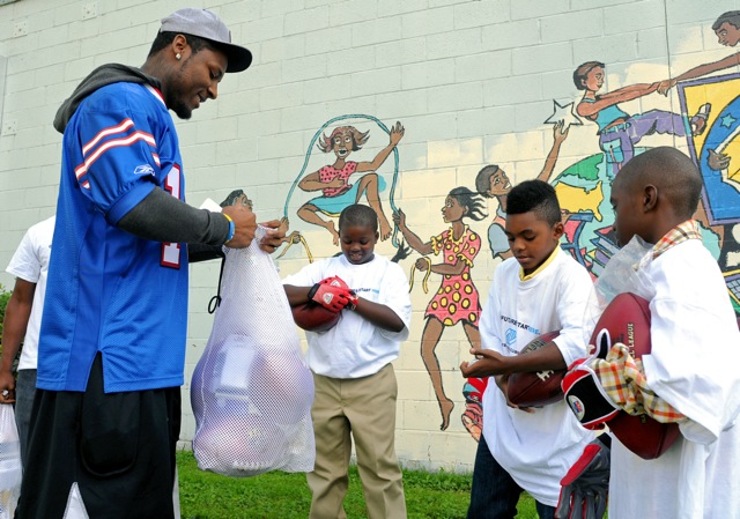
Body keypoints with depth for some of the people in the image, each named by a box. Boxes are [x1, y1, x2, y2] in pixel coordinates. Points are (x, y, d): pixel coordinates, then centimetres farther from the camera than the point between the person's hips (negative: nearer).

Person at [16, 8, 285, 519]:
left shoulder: (147, 114, 22)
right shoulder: (121, 100, -8)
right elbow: (134, 204, -22)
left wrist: (237, 241, 15)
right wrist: (223, 226, -8)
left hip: (138, 358, 10)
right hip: (108, 357, -10)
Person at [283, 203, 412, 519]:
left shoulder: (389, 271, 2)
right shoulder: (323, 268, 8)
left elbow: (397, 321, -11)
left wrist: (352, 300, -14)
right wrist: (314, 292, -19)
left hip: (372, 382, -3)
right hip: (324, 382, 3)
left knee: (379, 465, 2)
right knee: (325, 466, 14)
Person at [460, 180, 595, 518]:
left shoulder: (571, 277, -18)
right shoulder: (504, 272, 3)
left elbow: (577, 344, -34)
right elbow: (489, 333, 6)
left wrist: (507, 365, -36)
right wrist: (503, 379, -12)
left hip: (553, 430, -6)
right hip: (501, 422, 7)